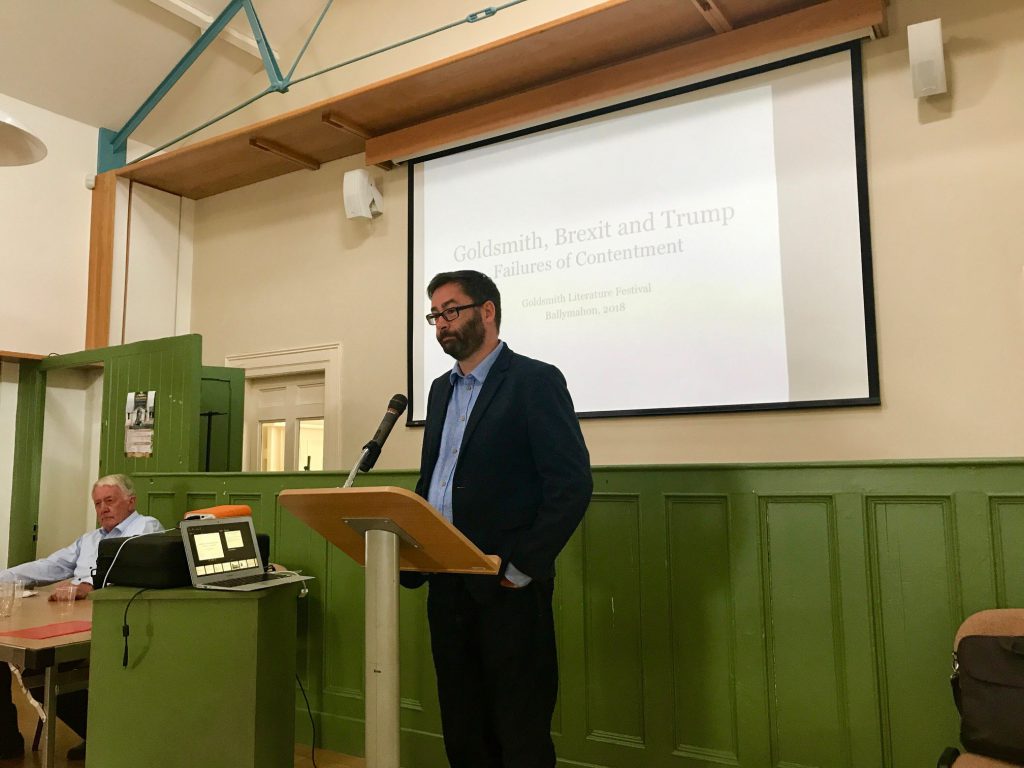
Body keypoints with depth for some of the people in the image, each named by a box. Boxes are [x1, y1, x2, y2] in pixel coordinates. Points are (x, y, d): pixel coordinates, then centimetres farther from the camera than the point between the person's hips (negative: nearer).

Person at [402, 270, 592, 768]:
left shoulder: (536, 381, -8)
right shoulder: (441, 390, 15)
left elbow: (572, 484, -14)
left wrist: (524, 567, -16)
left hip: (507, 589, -7)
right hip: (446, 586, 7)